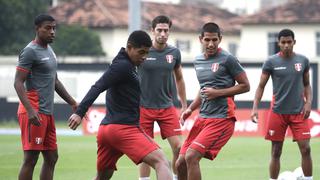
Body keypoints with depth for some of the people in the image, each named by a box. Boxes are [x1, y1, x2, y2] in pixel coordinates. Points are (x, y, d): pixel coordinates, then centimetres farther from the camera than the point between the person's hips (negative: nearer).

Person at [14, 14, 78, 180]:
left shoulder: (49, 50, 18)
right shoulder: (30, 51, -11)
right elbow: (18, 82, -17)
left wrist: (73, 103, 25)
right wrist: (30, 110, -28)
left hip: (47, 113, 10)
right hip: (34, 113, -10)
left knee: (51, 157, 11)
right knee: (31, 158, -10)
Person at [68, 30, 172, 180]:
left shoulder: (125, 65, 20)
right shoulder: (123, 66, -10)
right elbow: (97, 88, -20)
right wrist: (80, 113, -30)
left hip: (106, 129, 11)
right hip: (123, 128, -11)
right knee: (161, 161, -19)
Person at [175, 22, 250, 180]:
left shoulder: (227, 59, -7)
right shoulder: (198, 61, 15)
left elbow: (245, 86, -5)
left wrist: (217, 93, -14)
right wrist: (190, 109, 15)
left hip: (221, 119, -7)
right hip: (203, 118, 7)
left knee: (191, 156, -21)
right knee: (180, 164, 2)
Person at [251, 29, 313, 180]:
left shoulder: (303, 61, 3)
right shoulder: (271, 62, -3)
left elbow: (307, 84, 14)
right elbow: (261, 86, 2)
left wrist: (308, 102, -2)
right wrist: (255, 108, -9)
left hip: (298, 112, 1)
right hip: (278, 112, -1)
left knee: (305, 149, -7)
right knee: (276, 152, 4)